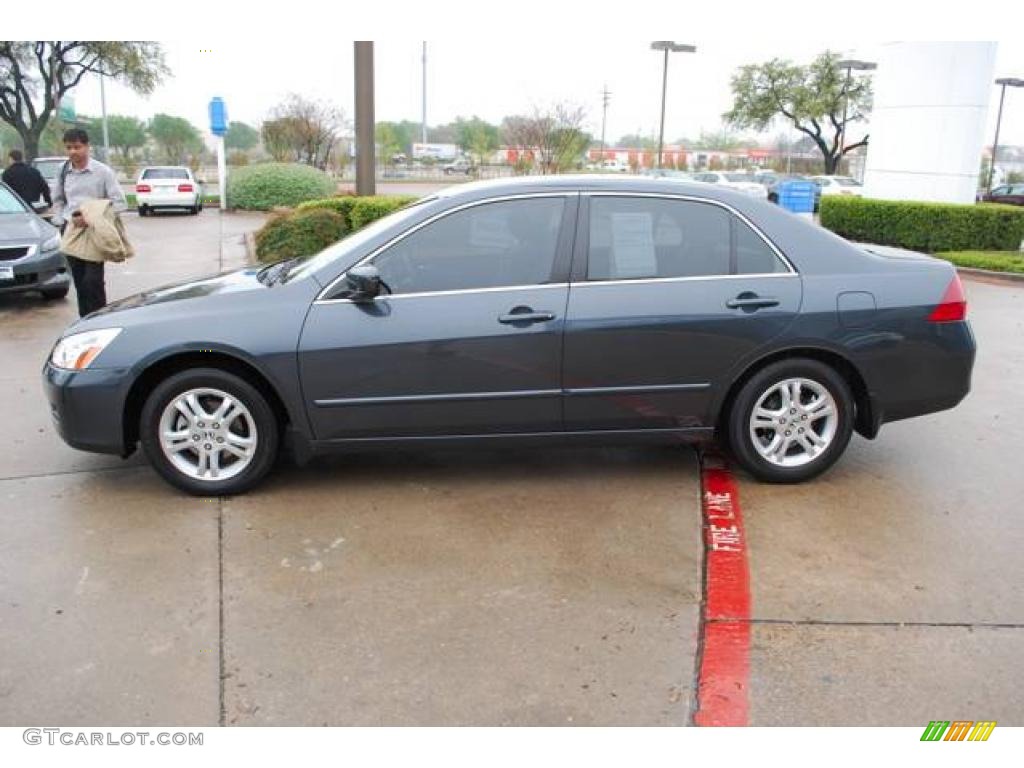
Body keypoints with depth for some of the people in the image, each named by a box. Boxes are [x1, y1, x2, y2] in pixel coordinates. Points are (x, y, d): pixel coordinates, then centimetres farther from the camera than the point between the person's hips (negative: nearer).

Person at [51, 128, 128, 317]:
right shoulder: (63, 173, 8)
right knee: (79, 282, 8)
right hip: (71, 230, 4)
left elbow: (119, 203, -8)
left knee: (92, 281, -13)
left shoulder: (103, 171, -5)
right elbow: (58, 201, 21)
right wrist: (60, 221, 4)